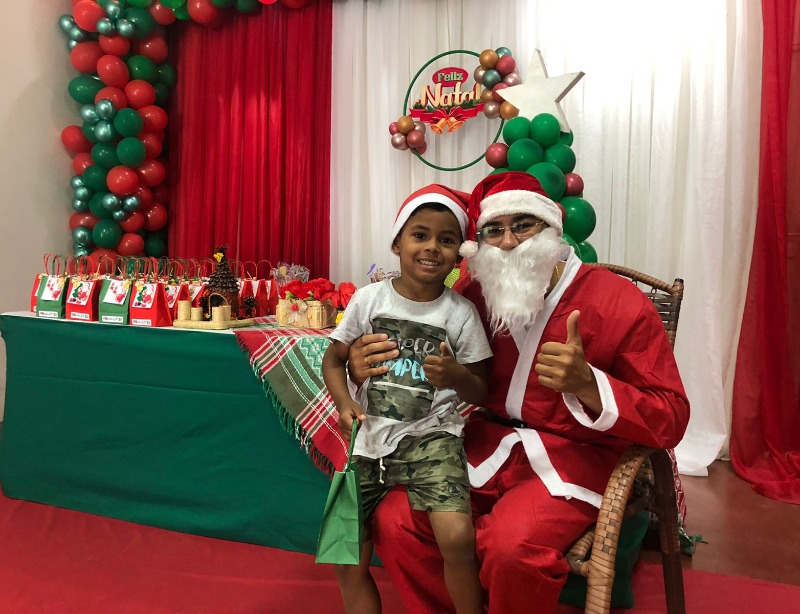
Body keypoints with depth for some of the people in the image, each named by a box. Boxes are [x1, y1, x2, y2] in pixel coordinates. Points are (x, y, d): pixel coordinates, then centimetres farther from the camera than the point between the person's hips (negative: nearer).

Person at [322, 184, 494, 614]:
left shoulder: (460, 313, -5)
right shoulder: (370, 299, -2)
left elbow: (479, 394, 1)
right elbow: (334, 358, 8)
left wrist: (457, 375, -21)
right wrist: (345, 404, -10)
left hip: (430, 437, -2)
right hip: (371, 439, 2)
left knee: (457, 536, -24)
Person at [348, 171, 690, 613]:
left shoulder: (620, 303, -11)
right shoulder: (473, 296, 0)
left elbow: (670, 421, -12)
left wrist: (586, 384, -30)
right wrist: (365, 371, -14)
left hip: (575, 456, -3)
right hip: (487, 445, 4)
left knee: (512, 546, -30)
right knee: (394, 521, -13)